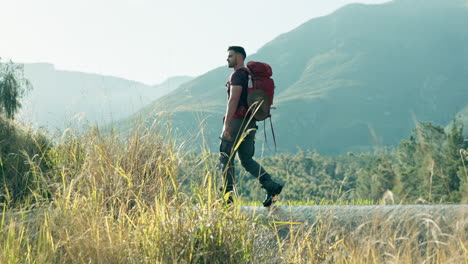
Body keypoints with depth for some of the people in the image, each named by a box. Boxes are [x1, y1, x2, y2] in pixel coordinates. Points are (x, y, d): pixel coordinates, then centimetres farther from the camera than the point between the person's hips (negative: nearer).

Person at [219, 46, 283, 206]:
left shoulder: (237, 75, -10)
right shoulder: (250, 75, 21)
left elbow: (234, 99, -20)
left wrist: (227, 123, -22)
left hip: (237, 121, -9)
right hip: (250, 122, 9)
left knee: (226, 158, 0)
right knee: (247, 160, 9)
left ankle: (228, 195, -1)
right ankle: (271, 187, -5)